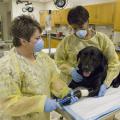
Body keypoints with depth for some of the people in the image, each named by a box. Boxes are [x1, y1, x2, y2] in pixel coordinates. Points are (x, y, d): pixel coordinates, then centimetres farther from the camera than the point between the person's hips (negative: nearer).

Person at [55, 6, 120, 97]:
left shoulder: (102, 39, -6)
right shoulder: (67, 41, -5)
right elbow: (59, 60, 2)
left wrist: (105, 84, -16)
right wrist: (70, 71, -16)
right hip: (71, 85, 1)